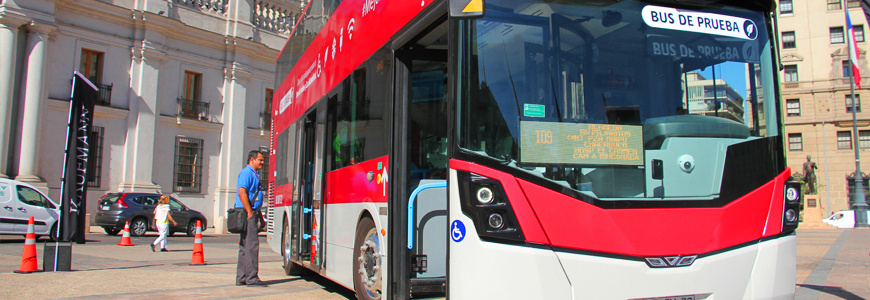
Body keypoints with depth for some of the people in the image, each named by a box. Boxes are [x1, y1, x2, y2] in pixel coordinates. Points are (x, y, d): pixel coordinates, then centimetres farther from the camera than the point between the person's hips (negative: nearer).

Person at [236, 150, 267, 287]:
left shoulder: (254, 175, 22)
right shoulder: (246, 173, -9)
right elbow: (242, 192, -20)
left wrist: (260, 216, 23)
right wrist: (249, 212, -22)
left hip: (251, 213, 10)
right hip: (247, 214, -10)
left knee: (245, 246, 10)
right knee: (251, 245, -10)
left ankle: (241, 278, 15)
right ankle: (251, 278, -8)